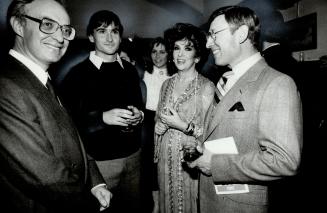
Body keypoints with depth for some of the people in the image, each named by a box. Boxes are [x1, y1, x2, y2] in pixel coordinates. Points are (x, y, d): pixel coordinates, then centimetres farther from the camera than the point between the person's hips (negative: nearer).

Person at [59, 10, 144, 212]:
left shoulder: (130, 69, 8)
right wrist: (103, 117, -23)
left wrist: (139, 115, -5)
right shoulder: (79, 73, -8)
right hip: (99, 160, -4)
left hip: (133, 155, 5)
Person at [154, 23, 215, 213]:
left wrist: (184, 126, -22)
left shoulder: (207, 87, -12)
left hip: (190, 161, -5)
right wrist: (160, 125, -5)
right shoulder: (167, 84, 6)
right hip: (166, 159, 5)